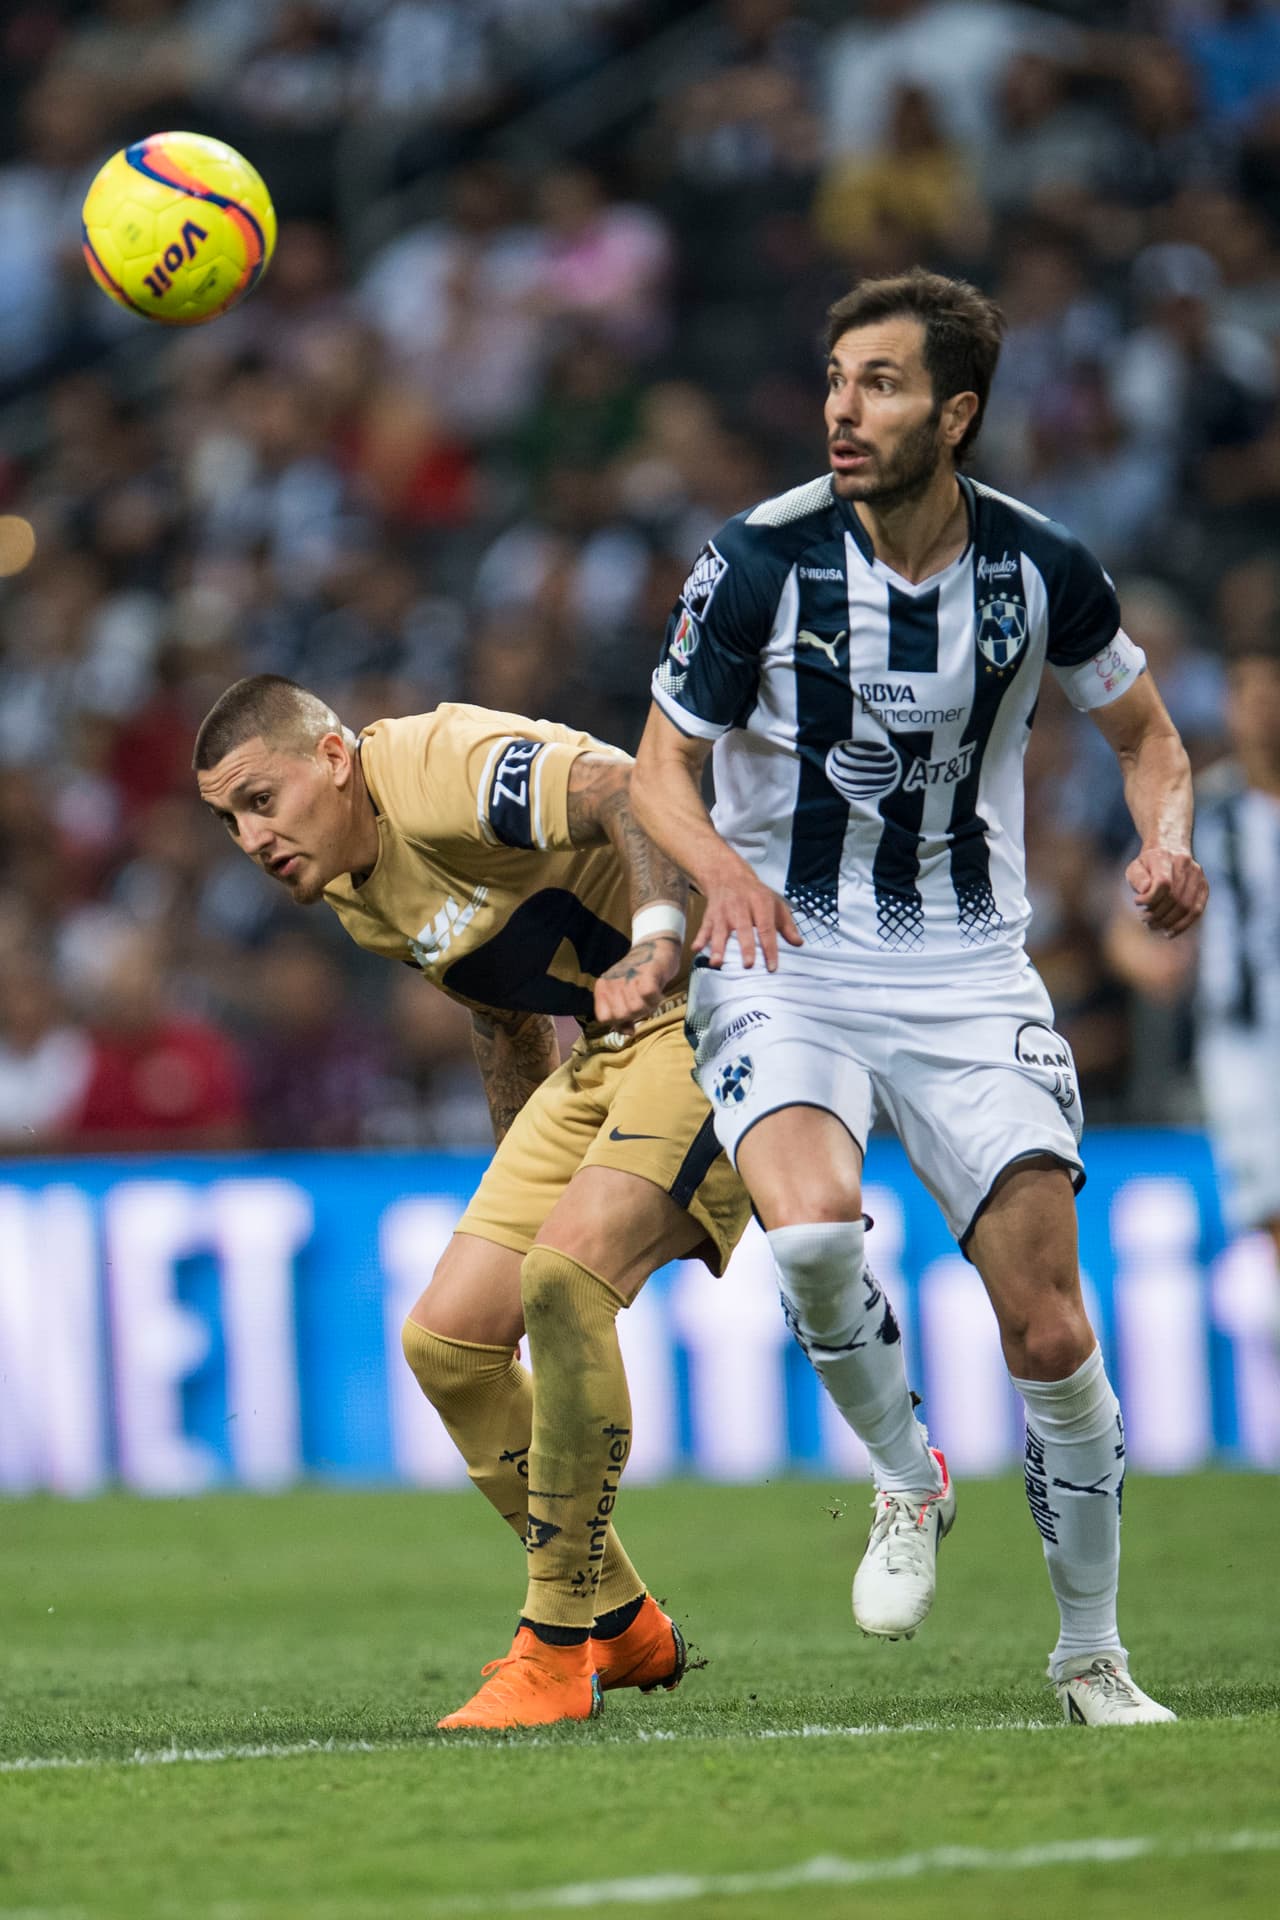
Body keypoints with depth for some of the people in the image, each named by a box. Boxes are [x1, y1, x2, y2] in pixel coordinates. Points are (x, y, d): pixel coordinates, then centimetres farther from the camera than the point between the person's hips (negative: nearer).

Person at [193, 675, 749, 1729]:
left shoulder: (437, 770, -20)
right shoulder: (354, 890, 10)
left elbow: (630, 789, -34)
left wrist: (657, 940, -49)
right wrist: (518, 1179, 25)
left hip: (708, 1004, -10)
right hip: (605, 1049, 10)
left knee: (562, 1277, -28)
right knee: (447, 1339, 2)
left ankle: (558, 1653, -17)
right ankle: (622, 1627, 19)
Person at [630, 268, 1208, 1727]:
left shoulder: (1039, 568, -4)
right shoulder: (761, 561, -10)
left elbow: (1142, 732, 13)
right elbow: (662, 762, -2)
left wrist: (1166, 839, -9)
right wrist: (722, 866, -24)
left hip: (969, 970, 1)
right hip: (785, 956, -1)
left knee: (1051, 1335, -7)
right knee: (812, 1224, -31)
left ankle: (1092, 1656, 13)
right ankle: (905, 1483, -2)